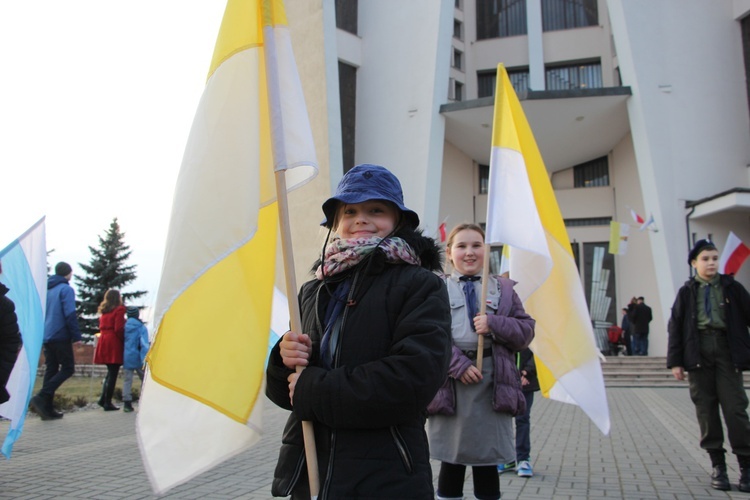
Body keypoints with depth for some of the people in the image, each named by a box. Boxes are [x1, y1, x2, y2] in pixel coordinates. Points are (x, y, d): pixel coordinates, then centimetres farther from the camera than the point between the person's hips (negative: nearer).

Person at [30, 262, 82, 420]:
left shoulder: (47, 289, 15)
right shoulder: (66, 289, -8)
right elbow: (70, 314, -17)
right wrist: (76, 336, -15)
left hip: (46, 338, 8)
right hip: (61, 337, -8)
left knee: (50, 370, 9)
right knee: (67, 369, -2)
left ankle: (47, 408, 7)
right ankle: (41, 398, -15)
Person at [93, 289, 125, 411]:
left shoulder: (104, 311, 17)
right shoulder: (119, 310, -6)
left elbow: (102, 327, 16)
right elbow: (119, 328, -13)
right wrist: (124, 340, -3)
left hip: (103, 342, 7)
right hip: (114, 344, -7)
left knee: (110, 372, 18)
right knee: (113, 374, -3)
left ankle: (103, 399, 13)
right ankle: (108, 402, -3)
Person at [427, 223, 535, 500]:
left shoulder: (503, 288, 13)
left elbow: (526, 331, 8)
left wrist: (495, 324, -9)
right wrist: (457, 364, -15)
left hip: (493, 383, 2)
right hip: (450, 383, -1)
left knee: (487, 462, 8)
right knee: (451, 462, 7)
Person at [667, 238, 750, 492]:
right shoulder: (687, 291, 8)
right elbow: (675, 326, 6)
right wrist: (675, 361, 1)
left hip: (727, 349, 0)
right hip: (698, 351, 1)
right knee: (706, 409, 4)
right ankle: (718, 465, 14)